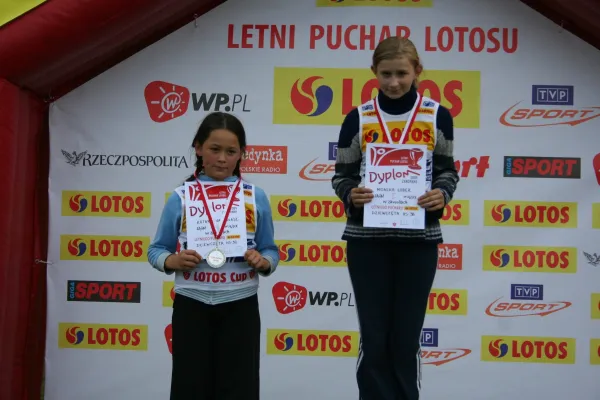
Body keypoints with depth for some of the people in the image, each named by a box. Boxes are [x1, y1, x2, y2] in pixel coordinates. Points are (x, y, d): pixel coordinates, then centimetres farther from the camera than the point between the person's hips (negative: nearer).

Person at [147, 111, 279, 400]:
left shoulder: (256, 197, 2)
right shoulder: (181, 197, 0)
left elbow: (271, 251, 6)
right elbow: (156, 250, 4)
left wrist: (263, 262, -15)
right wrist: (173, 261, -16)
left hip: (240, 307, 0)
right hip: (192, 307, 0)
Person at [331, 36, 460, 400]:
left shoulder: (438, 116, 1)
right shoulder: (358, 118, 0)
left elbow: (447, 171, 9)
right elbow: (342, 175, 5)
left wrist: (442, 195, -13)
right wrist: (351, 195, -17)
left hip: (418, 239, 0)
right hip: (367, 238, 0)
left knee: (407, 338, 7)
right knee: (375, 338, 4)